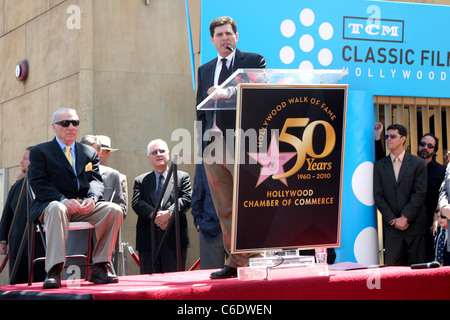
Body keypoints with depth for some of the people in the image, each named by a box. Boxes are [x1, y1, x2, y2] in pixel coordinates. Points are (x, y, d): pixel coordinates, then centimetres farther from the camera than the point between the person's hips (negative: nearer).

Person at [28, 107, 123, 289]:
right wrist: (63, 200, -20)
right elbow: (38, 183, -4)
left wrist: (92, 198, -14)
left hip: (84, 207, 4)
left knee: (114, 210, -23)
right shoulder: (40, 151, 9)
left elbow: (96, 180, 10)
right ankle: (54, 272, -47)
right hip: (51, 204, -4)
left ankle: (99, 268, -22)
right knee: (57, 209, -40)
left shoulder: (89, 153, 21)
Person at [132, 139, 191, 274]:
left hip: (174, 238, -1)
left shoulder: (182, 177, 14)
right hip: (148, 238, 1)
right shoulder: (140, 181, 17)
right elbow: (137, 203, 2)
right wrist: (153, 215, -16)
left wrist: (169, 213, -17)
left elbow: (186, 200, -1)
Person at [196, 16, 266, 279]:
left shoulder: (254, 61, 7)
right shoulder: (205, 70, 22)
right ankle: (235, 262, 7)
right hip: (212, 144, 5)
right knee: (225, 211, 4)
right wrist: (201, 141, 11)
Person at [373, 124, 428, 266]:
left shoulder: (418, 163, 4)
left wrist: (405, 217, -11)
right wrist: (392, 219, -6)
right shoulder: (379, 166, 10)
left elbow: (420, 193, -3)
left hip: (415, 224, -2)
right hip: (392, 226, 2)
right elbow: (378, 195, 5)